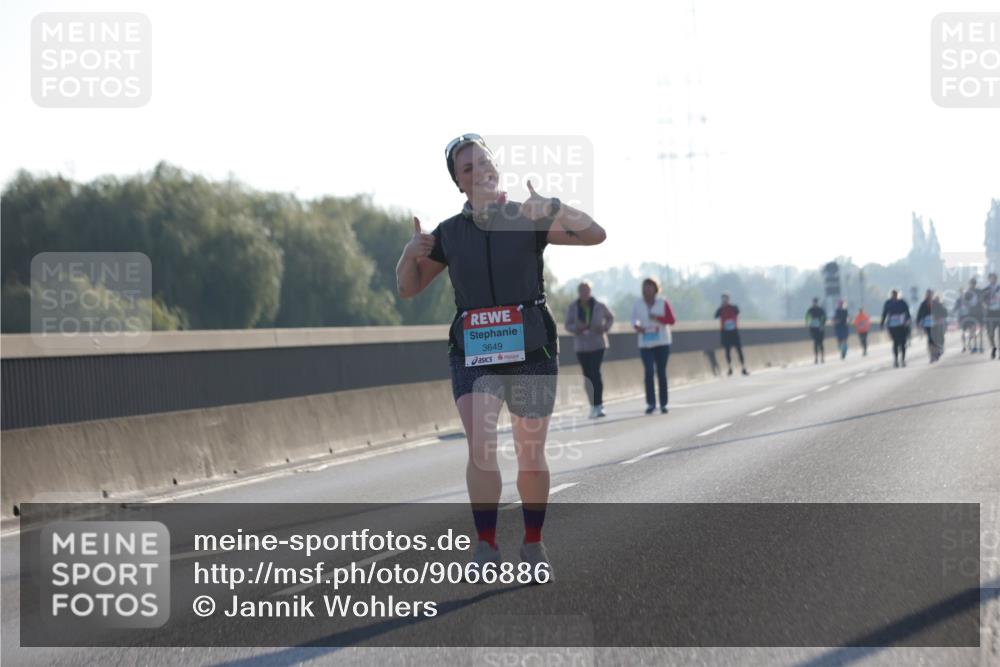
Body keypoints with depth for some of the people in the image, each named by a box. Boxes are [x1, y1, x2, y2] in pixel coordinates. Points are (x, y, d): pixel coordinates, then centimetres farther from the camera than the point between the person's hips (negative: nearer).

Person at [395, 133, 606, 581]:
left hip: (530, 349, 0)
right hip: (474, 353, 0)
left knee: (531, 454, 5)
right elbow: (407, 288, 13)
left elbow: (595, 235, -10)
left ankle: (533, 545, 22)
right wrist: (410, 253, -10)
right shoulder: (449, 234, 6)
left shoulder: (529, 219, 1)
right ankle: (486, 547, -15)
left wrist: (552, 208, -27)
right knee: (480, 446, -19)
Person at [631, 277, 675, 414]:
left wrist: (658, 318, -19)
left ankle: (663, 404, 11)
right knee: (648, 372, -12)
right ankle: (650, 403, -8)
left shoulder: (663, 303, -1)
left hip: (662, 343, 0)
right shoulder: (638, 304, 3)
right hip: (645, 344, 0)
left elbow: (672, 320, -3)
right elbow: (634, 319, 11)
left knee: (661, 372, 4)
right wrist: (636, 326, -11)